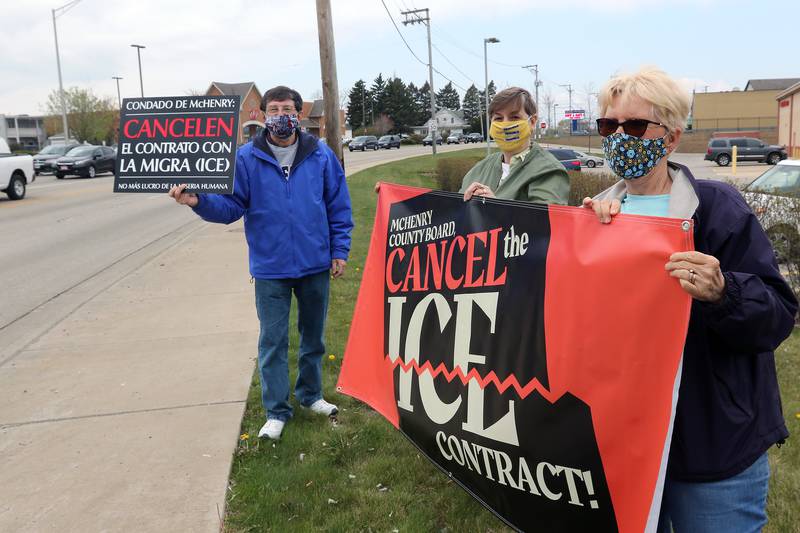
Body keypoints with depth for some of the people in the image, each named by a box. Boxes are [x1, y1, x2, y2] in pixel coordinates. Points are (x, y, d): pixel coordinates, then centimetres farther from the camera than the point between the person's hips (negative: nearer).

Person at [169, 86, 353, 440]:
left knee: (313, 335, 16)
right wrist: (198, 201, -24)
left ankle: (311, 394, 36)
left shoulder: (320, 155, -2)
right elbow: (231, 206, -6)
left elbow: (339, 208, 3)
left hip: (316, 265, 2)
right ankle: (276, 411, 18)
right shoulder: (246, 158, -4)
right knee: (272, 341, 5)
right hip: (270, 268, -1)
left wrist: (339, 251, 0)